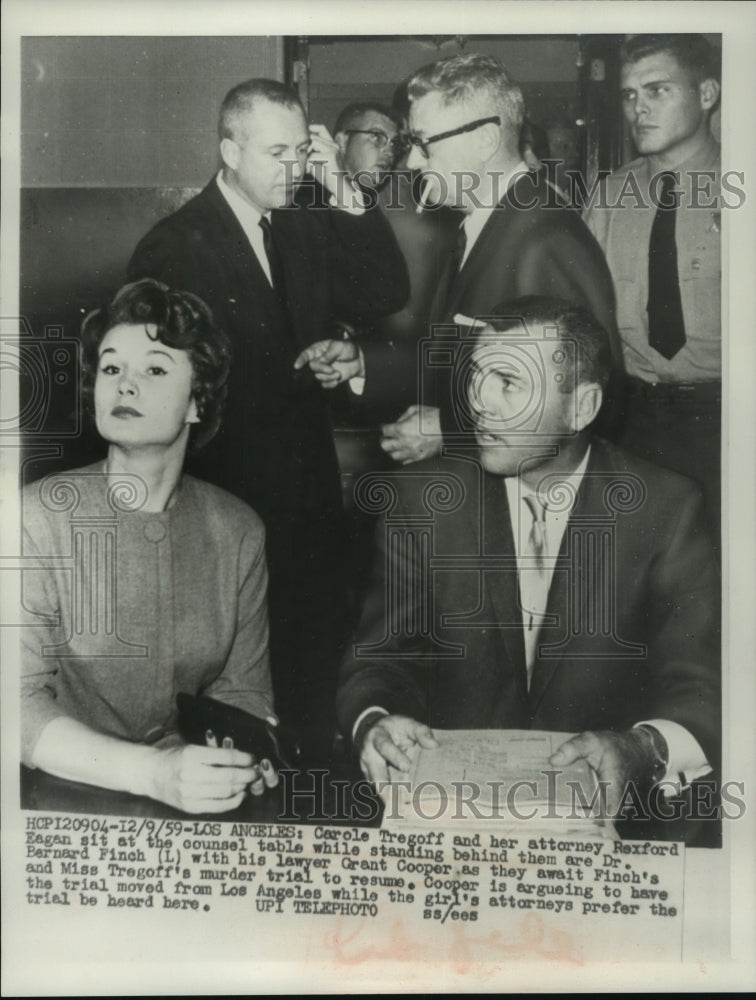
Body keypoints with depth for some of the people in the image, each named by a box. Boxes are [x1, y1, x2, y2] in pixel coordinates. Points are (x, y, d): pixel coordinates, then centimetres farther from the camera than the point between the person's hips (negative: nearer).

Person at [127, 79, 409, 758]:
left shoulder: (306, 223, 5)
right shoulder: (172, 249, -11)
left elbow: (386, 294, -2)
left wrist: (342, 190, -9)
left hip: (312, 494, 6)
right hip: (231, 500, -5)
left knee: (319, 670, 18)